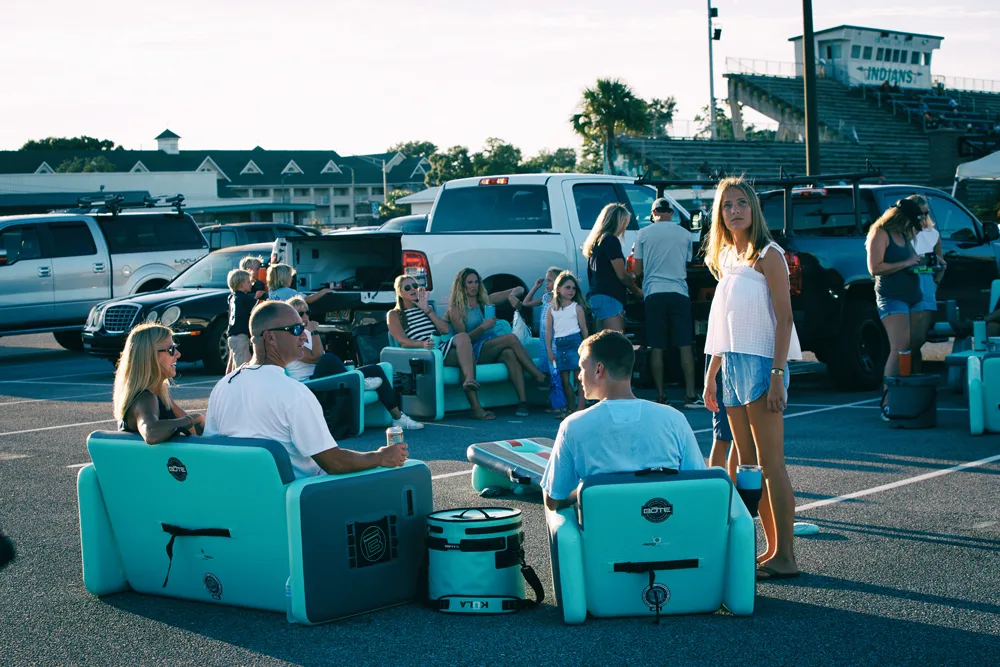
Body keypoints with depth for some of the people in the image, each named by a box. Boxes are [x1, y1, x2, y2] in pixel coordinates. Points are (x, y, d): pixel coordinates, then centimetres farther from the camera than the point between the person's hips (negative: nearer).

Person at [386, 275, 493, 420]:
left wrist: (427, 310, 6)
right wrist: (423, 344, -27)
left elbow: (445, 329, 15)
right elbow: (402, 341, -6)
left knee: (462, 337, -31)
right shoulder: (394, 315, 13)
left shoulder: (426, 308, 31)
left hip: (442, 349, 5)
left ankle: (469, 381, -47)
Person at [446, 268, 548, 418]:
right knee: (511, 338, -29)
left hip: (495, 349, 4)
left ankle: (523, 401, -46)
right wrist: (482, 328, -18)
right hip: (475, 352, -4)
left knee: (510, 354, -35)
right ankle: (539, 377, -27)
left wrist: (513, 294, -3)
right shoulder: (456, 309, 5)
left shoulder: (486, 300, 18)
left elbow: (520, 290, 21)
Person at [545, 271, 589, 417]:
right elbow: (548, 331, 9)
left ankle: (581, 408, -5)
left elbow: (584, 329, 5)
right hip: (559, 345, 3)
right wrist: (549, 350, 4)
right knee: (564, 379, 6)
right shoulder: (552, 310, 9)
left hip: (574, 343, -3)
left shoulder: (577, 307, 2)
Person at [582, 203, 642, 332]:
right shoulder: (611, 240, -9)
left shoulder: (596, 241, 19)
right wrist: (637, 291, 4)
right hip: (609, 298, -10)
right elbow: (621, 274, -11)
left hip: (597, 296, 10)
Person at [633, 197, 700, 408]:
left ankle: (660, 396, 3)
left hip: (654, 293, 0)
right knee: (685, 346, 3)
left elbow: (638, 270, 4)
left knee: (657, 348, 3)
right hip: (679, 292, 0)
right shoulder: (684, 234, 6)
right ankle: (690, 395, 0)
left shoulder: (643, 234, 2)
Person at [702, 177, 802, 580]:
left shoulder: (768, 255, -7)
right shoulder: (727, 257, 15)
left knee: (770, 464, -7)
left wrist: (778, 374, -19)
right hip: (732, 365, 8)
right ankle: (771, 547, 16)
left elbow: (784, 318, -12)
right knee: (747, 465, 9)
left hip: (760, 363, -8)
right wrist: (711, 373, 18)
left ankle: (784, 555, -2)